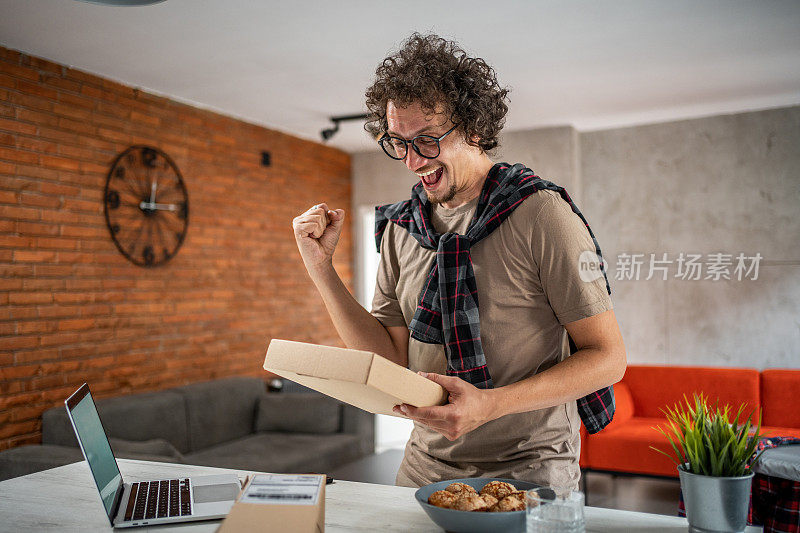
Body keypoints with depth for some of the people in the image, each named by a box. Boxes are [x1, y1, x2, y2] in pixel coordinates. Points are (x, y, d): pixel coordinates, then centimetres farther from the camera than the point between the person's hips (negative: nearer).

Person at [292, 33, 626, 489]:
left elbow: (608, 358, -11)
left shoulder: (540, 214, -12)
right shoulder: (401, 228, 4)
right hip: (426, 465, 4)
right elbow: (392, 359, 3)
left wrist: (490, 404, -23)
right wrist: (321, 266, -5)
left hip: (527, 470, -4)